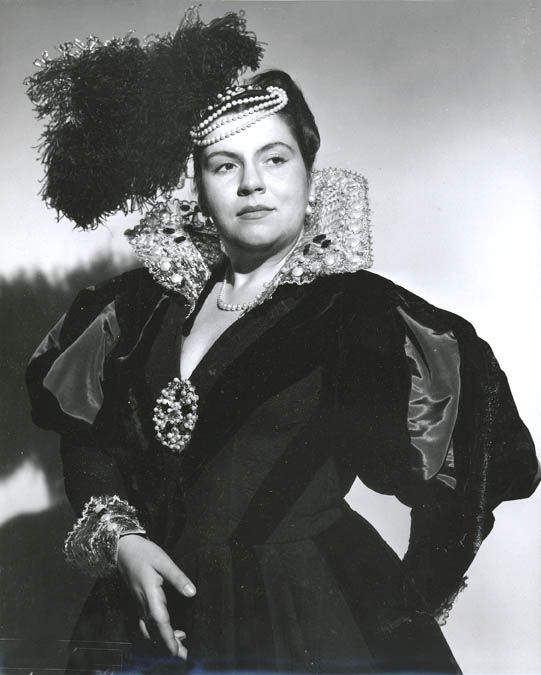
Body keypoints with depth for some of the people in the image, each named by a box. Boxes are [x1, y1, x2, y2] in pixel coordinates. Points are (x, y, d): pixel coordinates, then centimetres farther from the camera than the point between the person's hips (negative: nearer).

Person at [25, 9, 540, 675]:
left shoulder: (355, 308, -12)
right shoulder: (154, 296, 0)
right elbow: (85, 433, 8)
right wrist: (121, 538, -7)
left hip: (312, 617, -3)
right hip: (158, 607, 4)